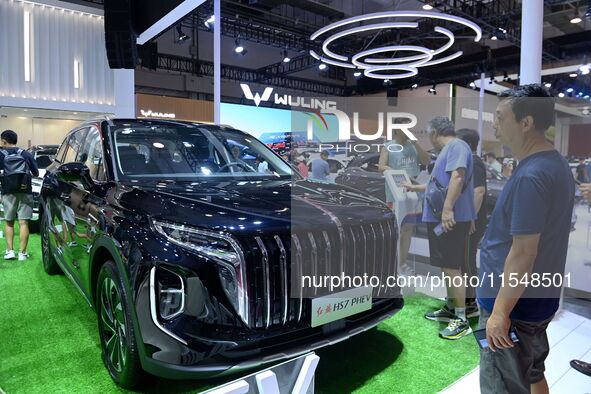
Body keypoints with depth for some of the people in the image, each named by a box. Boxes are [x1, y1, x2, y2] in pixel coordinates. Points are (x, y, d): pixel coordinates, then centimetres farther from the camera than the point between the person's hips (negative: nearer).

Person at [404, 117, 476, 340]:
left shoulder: (456, 146, -9)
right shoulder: (448, 150, 23)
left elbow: (458, 177, -25)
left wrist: (448, 209, -31)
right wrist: (415, 188, 46)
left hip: (451, 219, -10)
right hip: (441, 219, 10)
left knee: (452, 268, -7)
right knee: (448, 267, 17)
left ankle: (462, 320, 1)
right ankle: (450, 309, 29)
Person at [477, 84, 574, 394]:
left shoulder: (531, 176, -25)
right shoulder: (556, 164, 7)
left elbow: (523, 253, -26)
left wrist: (500, 311, -19)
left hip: (515, 301, -9)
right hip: (539, 296, 10)